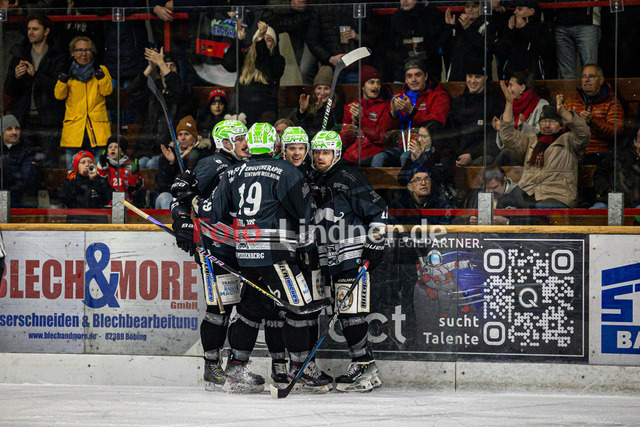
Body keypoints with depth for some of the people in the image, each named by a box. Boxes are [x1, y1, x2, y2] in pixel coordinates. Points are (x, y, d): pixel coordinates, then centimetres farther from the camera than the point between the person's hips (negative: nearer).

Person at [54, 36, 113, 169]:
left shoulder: (101, 70, 13)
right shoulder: (69, 72, 13)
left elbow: (107, 91, -2)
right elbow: (59, 95, 2)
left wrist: (99, 74, -13)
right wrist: (63, 77, -11)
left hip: (98, 131, 0)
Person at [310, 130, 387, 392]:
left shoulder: (349, 178, -8)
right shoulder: (312, 182, 15)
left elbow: (377, 211, -9)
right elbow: (309, 220, 27)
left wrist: (374, 248, -12)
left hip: (354, 257, -8)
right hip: (329, 260, 8)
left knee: (351, 312, -14)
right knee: (345, 314, 6)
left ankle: (364, 369, -11)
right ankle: (366, 368, 9)